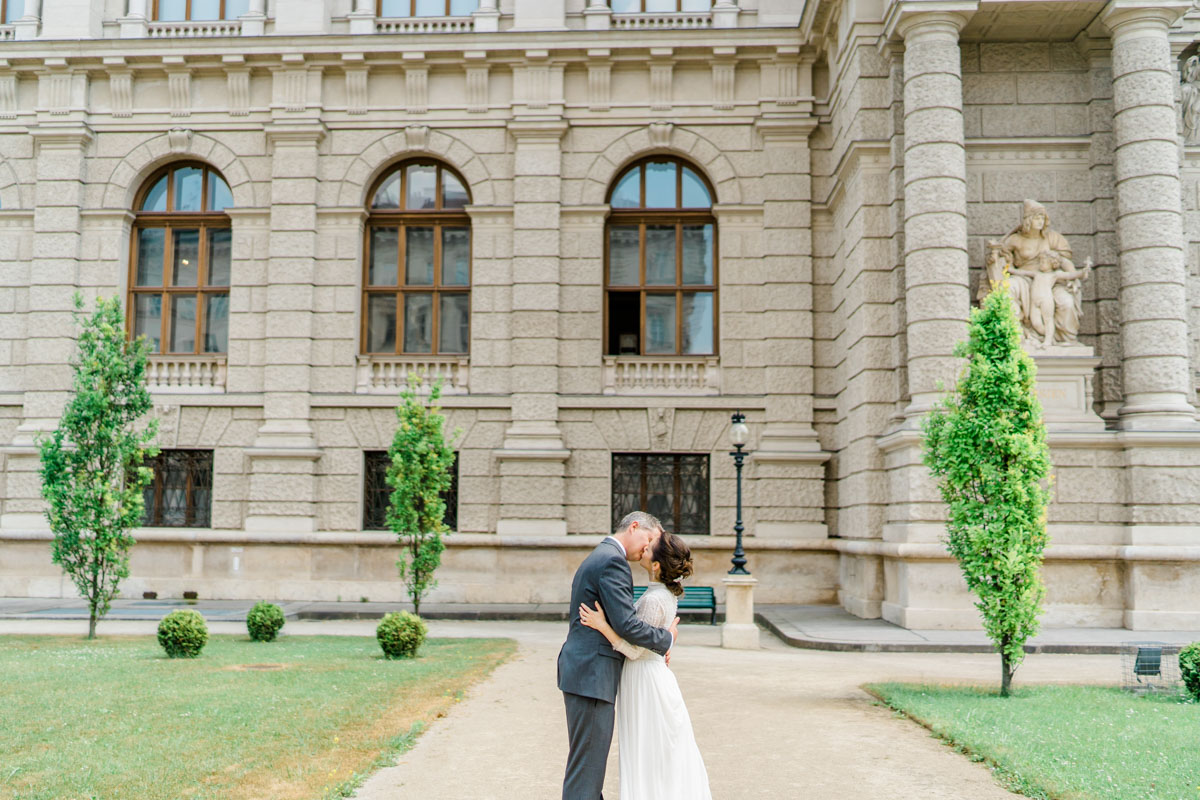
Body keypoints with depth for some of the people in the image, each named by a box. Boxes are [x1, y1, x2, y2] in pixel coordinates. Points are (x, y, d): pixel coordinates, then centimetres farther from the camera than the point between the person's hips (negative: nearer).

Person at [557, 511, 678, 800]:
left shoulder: (597, 557, 19)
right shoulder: (613, 561, -15)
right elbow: (625, 624, -21)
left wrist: (657, 645, 13)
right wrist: (666, 638, -6)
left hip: (584, 670, 11)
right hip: (592, 674, -11)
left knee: (591, 759, 18)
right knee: (587, 762, -5)